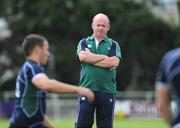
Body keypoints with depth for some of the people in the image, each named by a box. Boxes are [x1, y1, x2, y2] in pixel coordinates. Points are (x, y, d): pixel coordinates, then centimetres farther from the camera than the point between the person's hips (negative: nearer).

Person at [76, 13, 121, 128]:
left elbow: (114, 62, -8)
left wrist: (91, 58, -6)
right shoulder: (84, 42, 12)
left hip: (107, 91, 1)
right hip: (87, 89, 0)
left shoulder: (113, 45, 10)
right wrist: (105, 57, -6)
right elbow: (83, 56, -10)